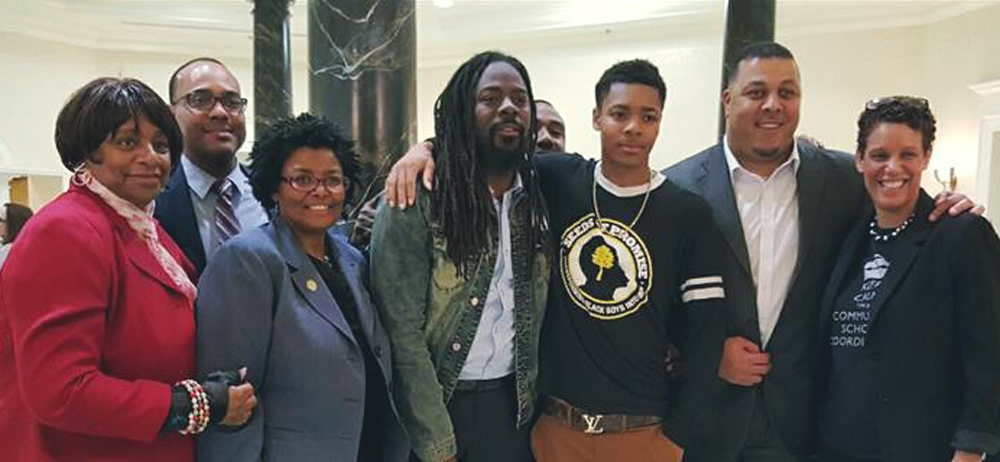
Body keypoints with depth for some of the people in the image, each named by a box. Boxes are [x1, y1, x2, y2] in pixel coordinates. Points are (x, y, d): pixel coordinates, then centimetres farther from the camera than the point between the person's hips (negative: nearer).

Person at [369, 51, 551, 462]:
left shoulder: (537, 195, 1)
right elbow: (403, 332, -16)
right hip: (432, 402, -4)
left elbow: (534, 315, 6)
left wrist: (532, 394, -1)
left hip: (513, 403, 4)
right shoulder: (416, 200, -14)